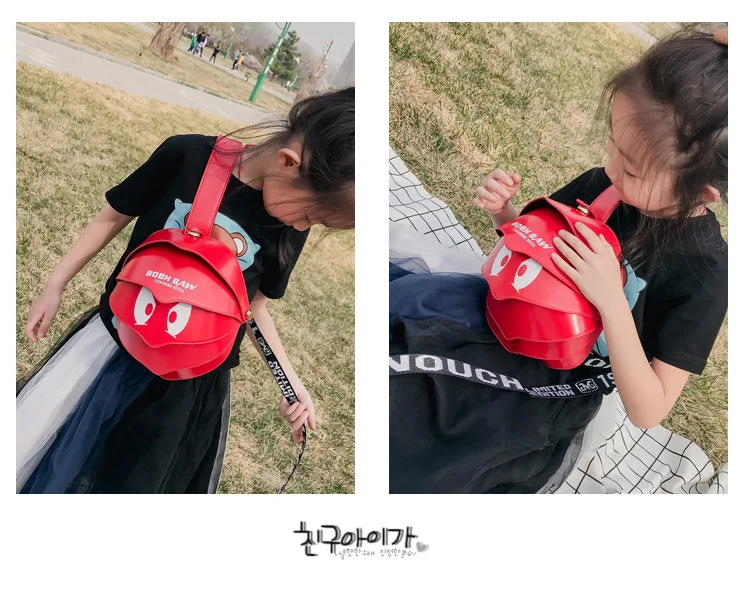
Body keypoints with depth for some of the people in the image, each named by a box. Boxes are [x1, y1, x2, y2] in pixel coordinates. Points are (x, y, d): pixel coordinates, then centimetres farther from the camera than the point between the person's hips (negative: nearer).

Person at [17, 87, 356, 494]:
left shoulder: (290, 230, -11)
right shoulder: (186, 155, -17)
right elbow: (112, 218, -2)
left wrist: (290, 379, 0)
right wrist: (54, 287, 3)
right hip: (114, 337, 0)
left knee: (136, 482, 12)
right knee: (32, 444, 13)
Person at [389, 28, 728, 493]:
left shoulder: (704, 274, -21)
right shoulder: (603, 185, -8)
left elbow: (648, 412, -20)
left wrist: (612, 301, -33)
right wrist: (503, 213, -13)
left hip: (553, 390, -5)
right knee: (399, 251, -10)